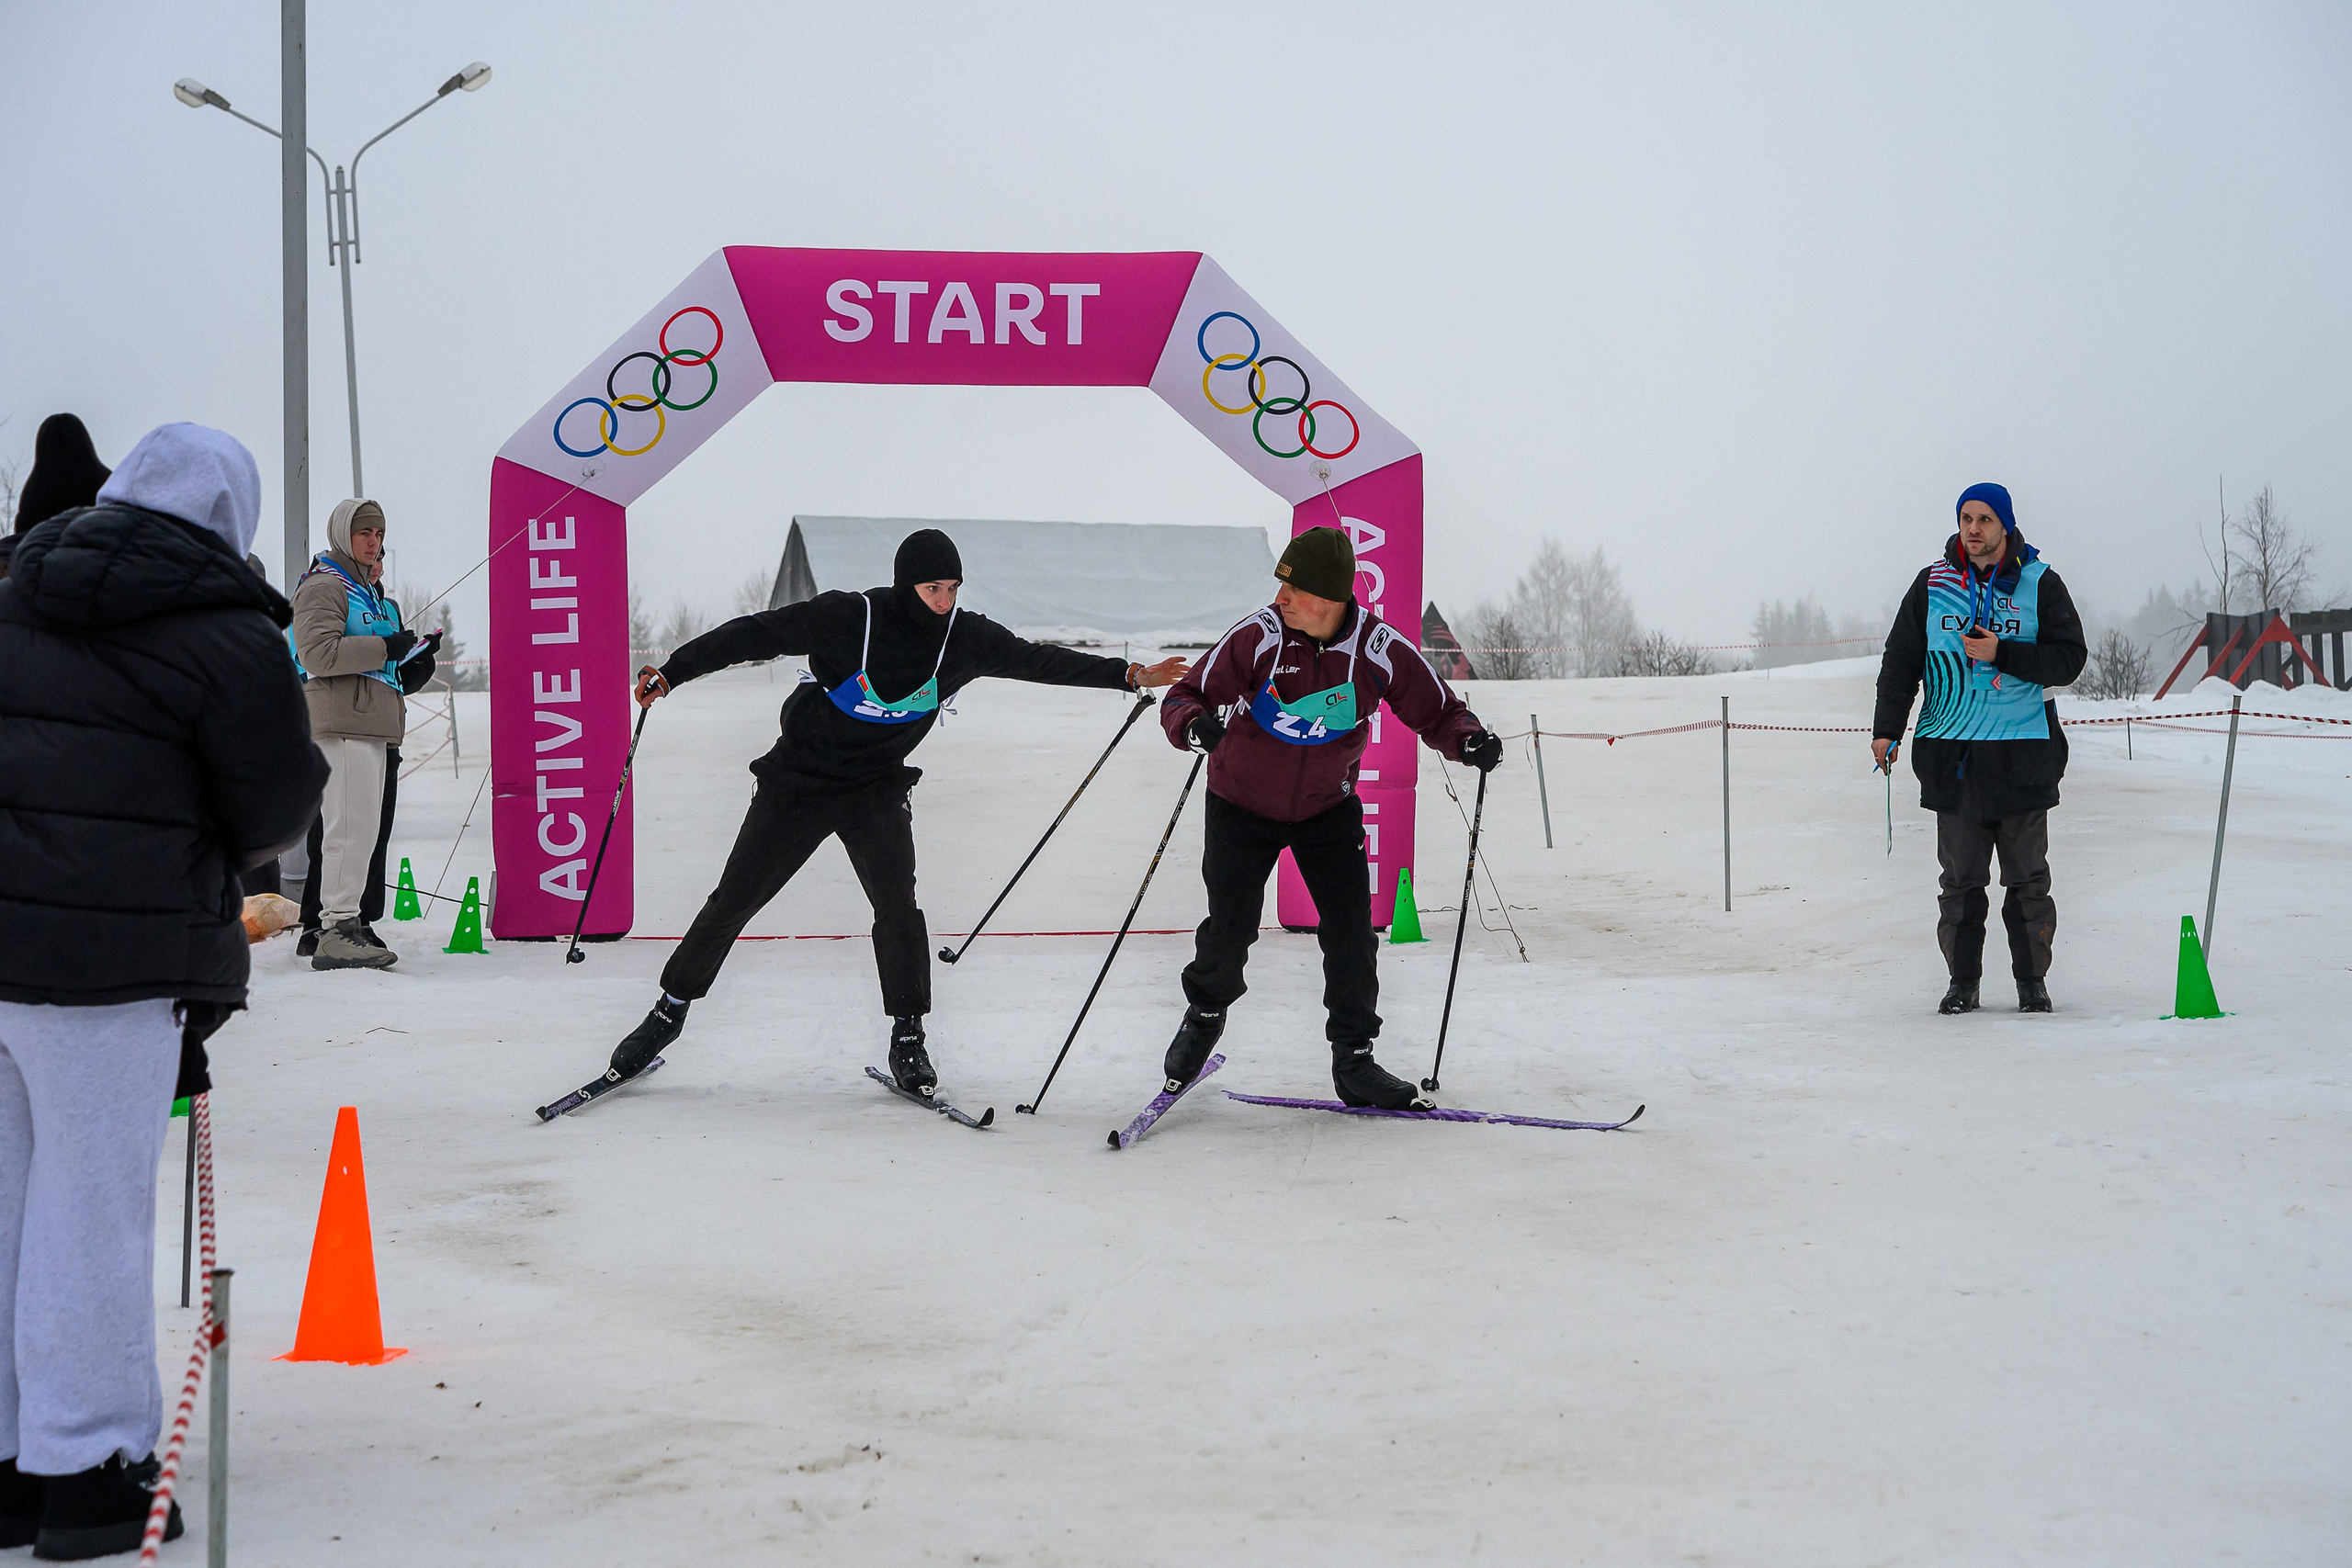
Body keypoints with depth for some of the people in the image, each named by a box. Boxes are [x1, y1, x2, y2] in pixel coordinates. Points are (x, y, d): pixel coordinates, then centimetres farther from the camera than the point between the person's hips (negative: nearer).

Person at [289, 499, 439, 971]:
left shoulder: (368, 593, 26)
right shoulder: (323, 587, -5)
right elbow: (319, 653, -19)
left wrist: (417, 656, 15)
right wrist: (385, 648, -17)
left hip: (371, 726, 10)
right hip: (341, 723, -10)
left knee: (364, 831, 10)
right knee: (351, 826, -14)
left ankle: (350, 923, 14)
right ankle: (337, 931, -16)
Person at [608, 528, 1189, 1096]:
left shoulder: (967, 638, -10)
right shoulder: (847, 618, -21)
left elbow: (1039, 661, -1)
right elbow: (755, 634, -17)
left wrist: (1128, 675, -3)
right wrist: (673, 672, -21)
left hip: (878, 790, 2)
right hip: (799, 781, -2)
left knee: (897, 907, -16)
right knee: (734, 901, 3)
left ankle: (908, 1037, 0)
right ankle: (671, 1009, 21)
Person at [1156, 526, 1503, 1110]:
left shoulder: (1381, 649, -19)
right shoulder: (1258, 637, -23)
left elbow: (1437, 713, -7)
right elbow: (1184, 698, -18)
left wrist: (1469, 741, -28)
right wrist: (1196, 724, -41)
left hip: (1328, 806, 1)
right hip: (1243, 804, -1)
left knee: (1351, 934, -5)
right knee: (1230, 928, -5)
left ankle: (1353, 1058, 12)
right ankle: (1205, 1014, 27)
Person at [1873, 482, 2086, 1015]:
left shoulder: (2039, 583, 2)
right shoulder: (1934, 583, 7)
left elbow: (2068, 658, -2)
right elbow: (1901, 658, 9)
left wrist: (2003, 654, -15)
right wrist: (1886, 728, 0)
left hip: (2022, 752, -1)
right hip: (1952, 752, 1)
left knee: (2027, 876, 3)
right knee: (1960, 876, 3)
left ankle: (2032, 980, 12)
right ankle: (1962, 980, 10)